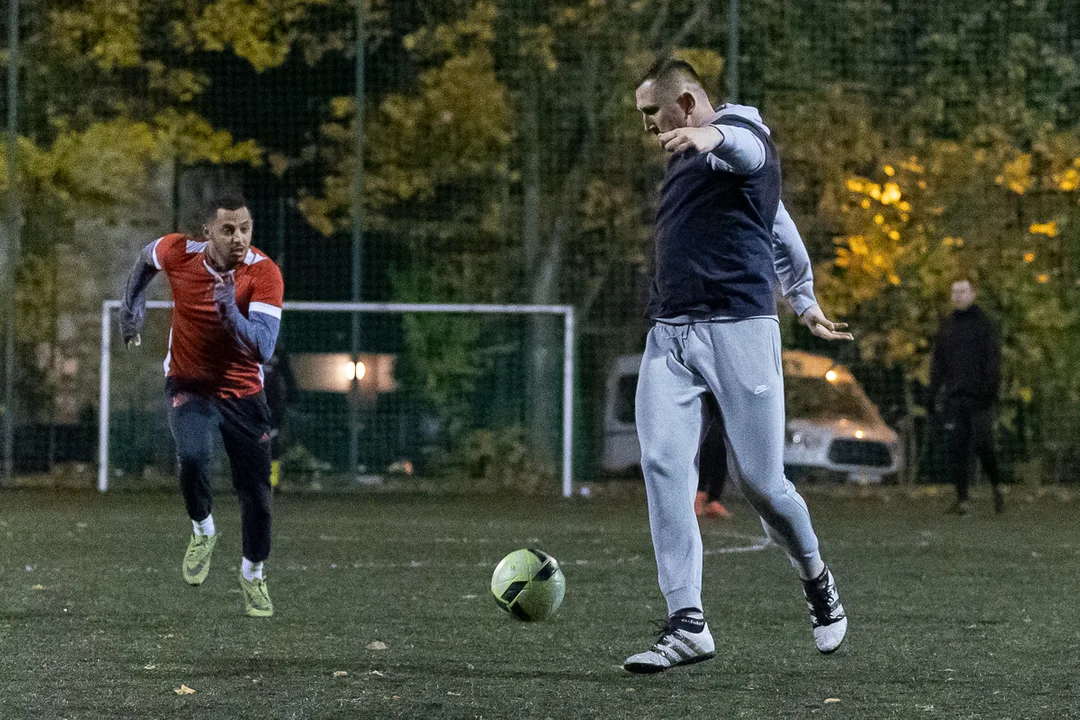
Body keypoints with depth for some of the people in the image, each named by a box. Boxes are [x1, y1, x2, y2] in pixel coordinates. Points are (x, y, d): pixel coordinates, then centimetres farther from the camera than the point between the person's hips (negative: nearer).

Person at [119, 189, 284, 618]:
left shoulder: (264, 274, -22)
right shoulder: (177, 253, -16)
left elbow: (264, 348, -30)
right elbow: (145, 260, 11)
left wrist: (231, 312, -44)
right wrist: (132, 308, 10)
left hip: (243, 393, 0)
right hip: (189, 385, 0)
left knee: (256, 493, 1)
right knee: (192, 456, -30)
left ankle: (253, 575, 28)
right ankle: (202, 531, 0)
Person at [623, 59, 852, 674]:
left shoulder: (739, 135, -1)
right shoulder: (690, 160, 26)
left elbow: (746, 146, -30)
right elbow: (779, 225, 38)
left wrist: (709, 136, -54)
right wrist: (804, 297, 46)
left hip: (738, 329, -8)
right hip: (671, 334, 8)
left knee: (759, 482, -4)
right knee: (664, 467, -10)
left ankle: (816, 576, 26)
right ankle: (688, 625, -12)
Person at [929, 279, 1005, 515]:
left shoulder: (983, 325, 1)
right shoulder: (947, 327, 15)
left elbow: (993, 360, -4)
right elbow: (937, 363, 17)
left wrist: (991, 390, -14)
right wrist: (934, 394, 10)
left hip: (978, 397, -4)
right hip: (954, 397, 4)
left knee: (982, 446, -7)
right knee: (956, 449, -1)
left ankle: (997, 487, 17)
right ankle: (962, 500, 1)